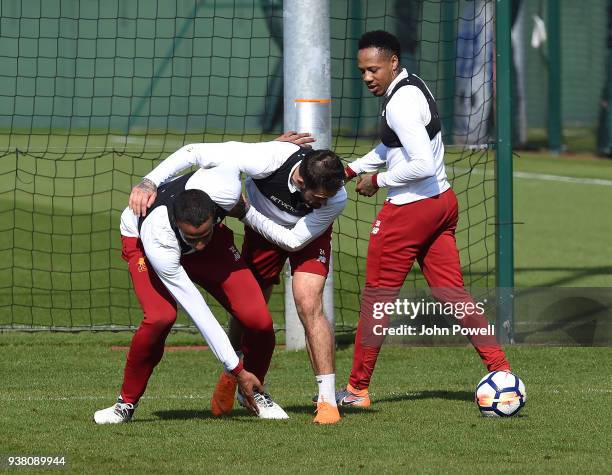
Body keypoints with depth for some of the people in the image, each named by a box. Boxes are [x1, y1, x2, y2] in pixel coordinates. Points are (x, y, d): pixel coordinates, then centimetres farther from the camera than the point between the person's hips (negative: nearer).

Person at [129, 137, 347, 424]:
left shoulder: (335, 198, -37)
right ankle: (232, 377, 35)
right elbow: (194, 152, -35)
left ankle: (327, 401, -16)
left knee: (309, 305, -21)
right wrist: (150, 182, -43)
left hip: (307, 234, -1)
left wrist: (247, 213, -30)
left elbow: (294, 240, -24)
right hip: (260, 226, 1)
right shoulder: (268, 159, -41)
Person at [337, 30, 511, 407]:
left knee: (378, 295, 3)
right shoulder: (414, 86, 11)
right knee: (451, 292, 9)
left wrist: (377, 181, -15)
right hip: (443, 201, 9)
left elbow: (423, 165, -28)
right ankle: (501, 369, 1)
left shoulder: (400, 104, -20)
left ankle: (357, 390, 11)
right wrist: (354, 169, 18)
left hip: (410, 209, -9)